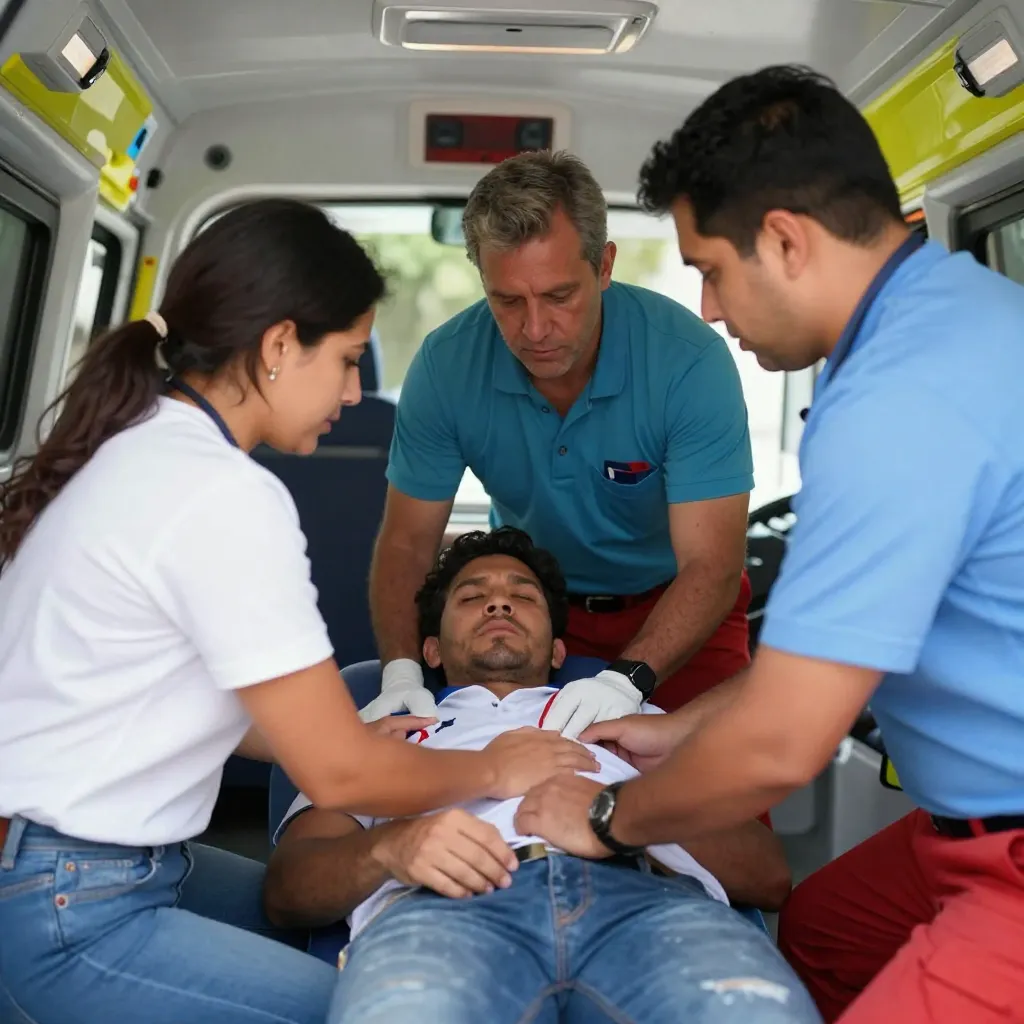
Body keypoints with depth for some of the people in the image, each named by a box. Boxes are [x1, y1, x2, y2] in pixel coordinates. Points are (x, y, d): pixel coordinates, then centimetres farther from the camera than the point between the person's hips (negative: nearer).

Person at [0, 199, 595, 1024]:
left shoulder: (141, 448, 4)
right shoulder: (225, 496, -24)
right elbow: (339, 776, -19)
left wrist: (365, 738, 8)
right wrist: (495, 770, -2)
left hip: (84, 861, 9)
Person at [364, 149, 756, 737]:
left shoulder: (689, 360, -28)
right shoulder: (447, 364, -20)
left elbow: (711, 566, -29)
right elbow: (408, 542, -12)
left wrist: (628, 678, -45)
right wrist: (402, 670, -28)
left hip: (670, 604, -1)